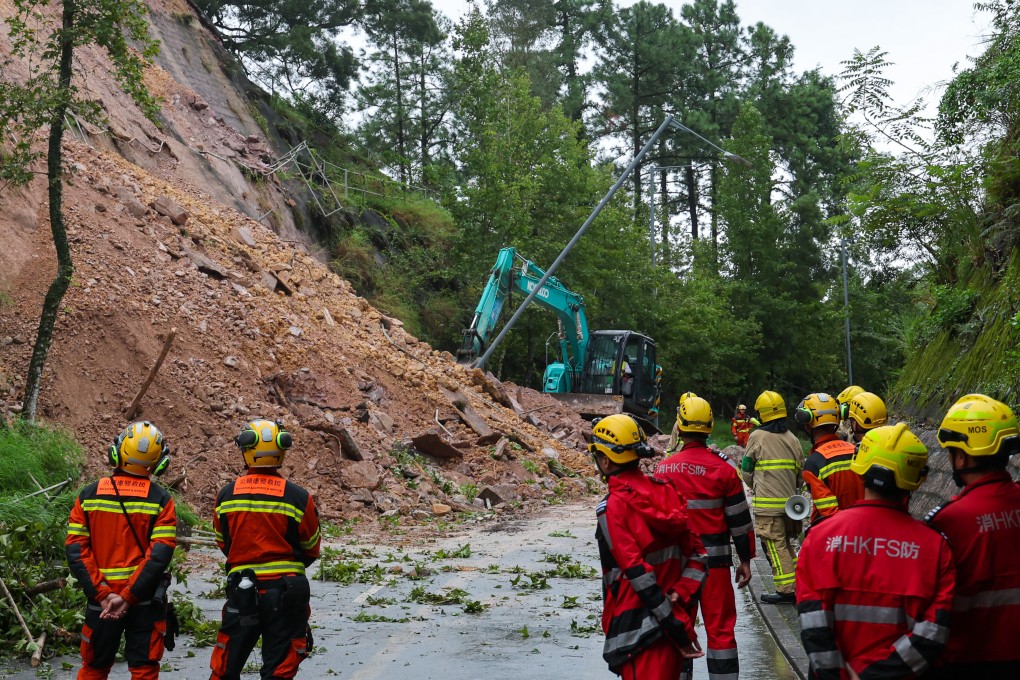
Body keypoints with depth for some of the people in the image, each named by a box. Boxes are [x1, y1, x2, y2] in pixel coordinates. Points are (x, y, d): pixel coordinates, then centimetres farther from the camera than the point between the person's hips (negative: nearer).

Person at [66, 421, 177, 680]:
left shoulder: (89, 494, -1)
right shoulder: (161, 500, -8)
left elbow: (75, 551, -7)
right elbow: (159, 556, -16)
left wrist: (102, 594, -9)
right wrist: (128, 597, -14)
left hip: (100, 599, 2)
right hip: (146, 600, -2)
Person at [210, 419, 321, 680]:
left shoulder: (226, 495, -3)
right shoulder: (299, 497, -9)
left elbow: (223, 544, 11)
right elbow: (311, 550, 3)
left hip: (242, 590, 2)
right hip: (287, 590, -1)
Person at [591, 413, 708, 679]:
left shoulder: (612, 507, -15)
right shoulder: (666, 490, 5)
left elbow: (639, 574, -19)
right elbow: (697, 551, 4)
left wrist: (675, 625, -16)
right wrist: (681, 594, -3)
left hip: (637, 624, -7)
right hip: (676, 616, 7)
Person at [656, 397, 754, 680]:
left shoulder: (663, 469, -2)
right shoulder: (723, 468, -7)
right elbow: (739, 519, -3)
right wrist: (745, 559, 7)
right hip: (714, 559, -2)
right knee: (720, 628, 4)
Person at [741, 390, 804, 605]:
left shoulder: (758, 436, -7)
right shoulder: (793, 438, 9)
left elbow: (746, 471, 2)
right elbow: (800, 472, 16)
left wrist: (755, 487, 20)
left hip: (767, 503, -6)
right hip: (789, 501, 6)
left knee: (776, 546, -3)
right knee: (785, 543, 19)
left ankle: (787, 590, -3)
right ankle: (797, 582, 22)